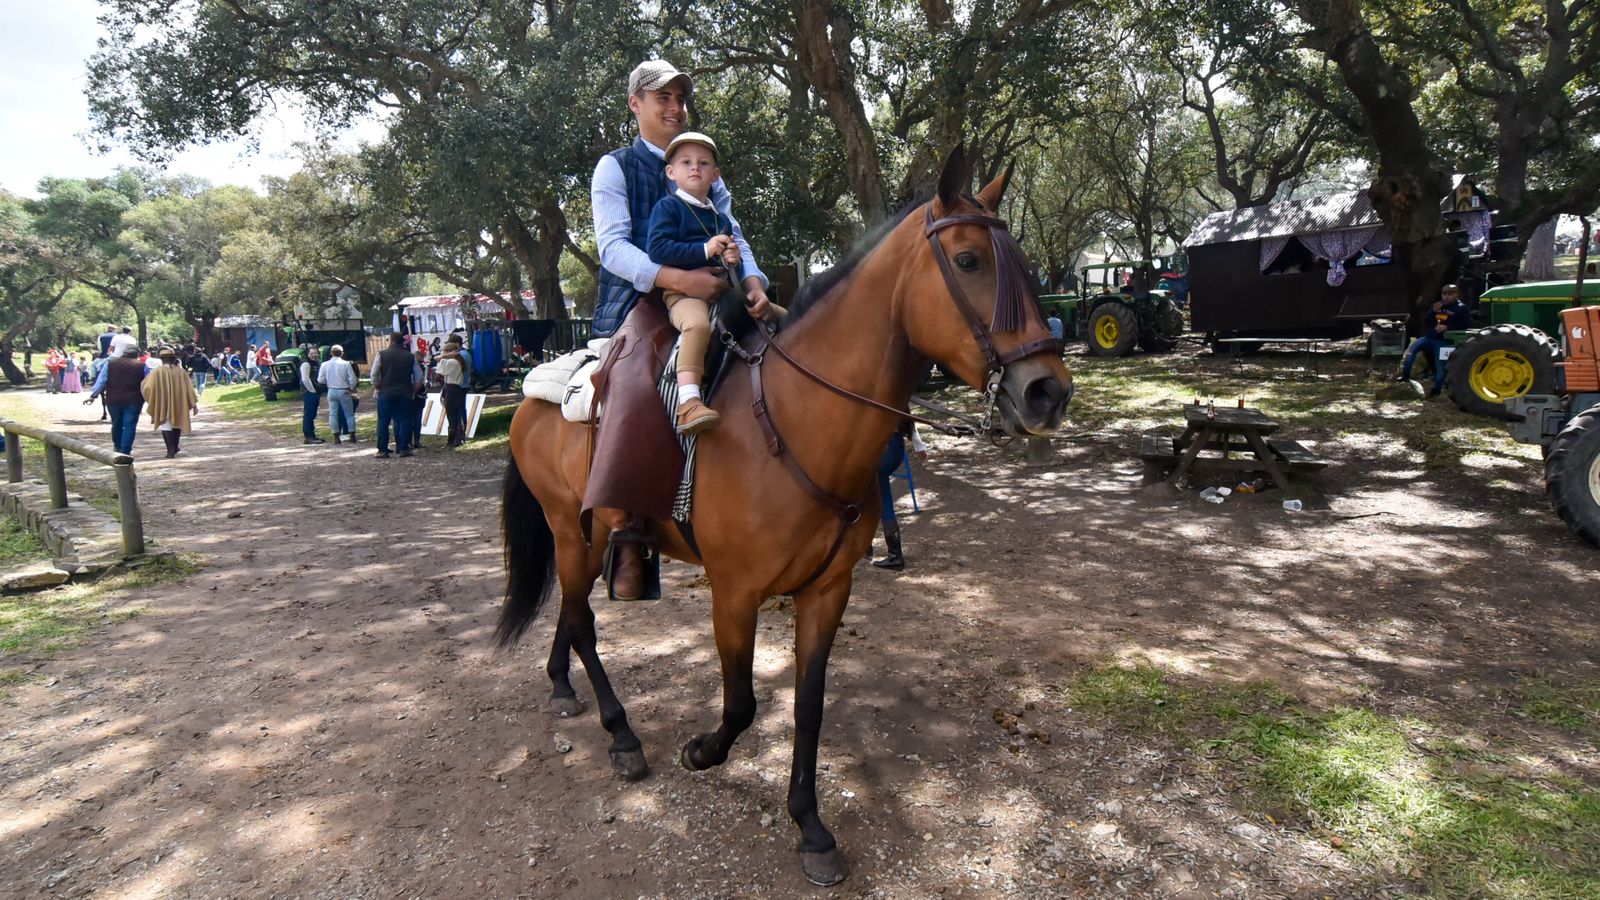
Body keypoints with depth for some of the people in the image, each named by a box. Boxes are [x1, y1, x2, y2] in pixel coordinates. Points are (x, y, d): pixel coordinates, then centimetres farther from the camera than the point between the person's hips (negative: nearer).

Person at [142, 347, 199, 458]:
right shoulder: (180, 371, -3)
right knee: (177, 425, 19)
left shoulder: (157, 371, -9)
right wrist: (194, 404, 1)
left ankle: (171, 450, -8)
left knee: (166, 426, 2)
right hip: (178, 404, 3)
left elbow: (146, 386, -8)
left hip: (162, 404, -3)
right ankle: (175, 448, 29)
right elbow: (189, 388, -3)